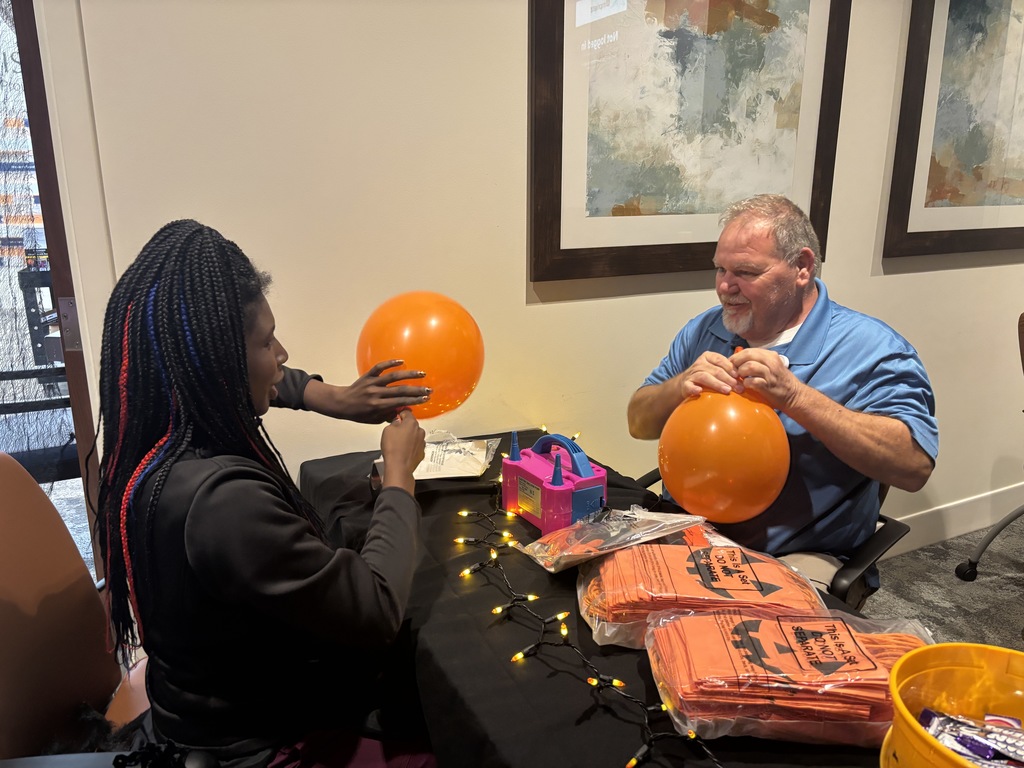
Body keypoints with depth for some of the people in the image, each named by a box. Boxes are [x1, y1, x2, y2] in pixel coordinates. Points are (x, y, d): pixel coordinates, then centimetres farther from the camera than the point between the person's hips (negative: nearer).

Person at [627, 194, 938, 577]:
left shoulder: (871, 348, -8)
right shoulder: (704, 331, 7)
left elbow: (914, 464, -20)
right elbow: (639, 423, 7)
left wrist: (793, 395, -26)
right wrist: (682, 385, -16)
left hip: (801, 558, -3)